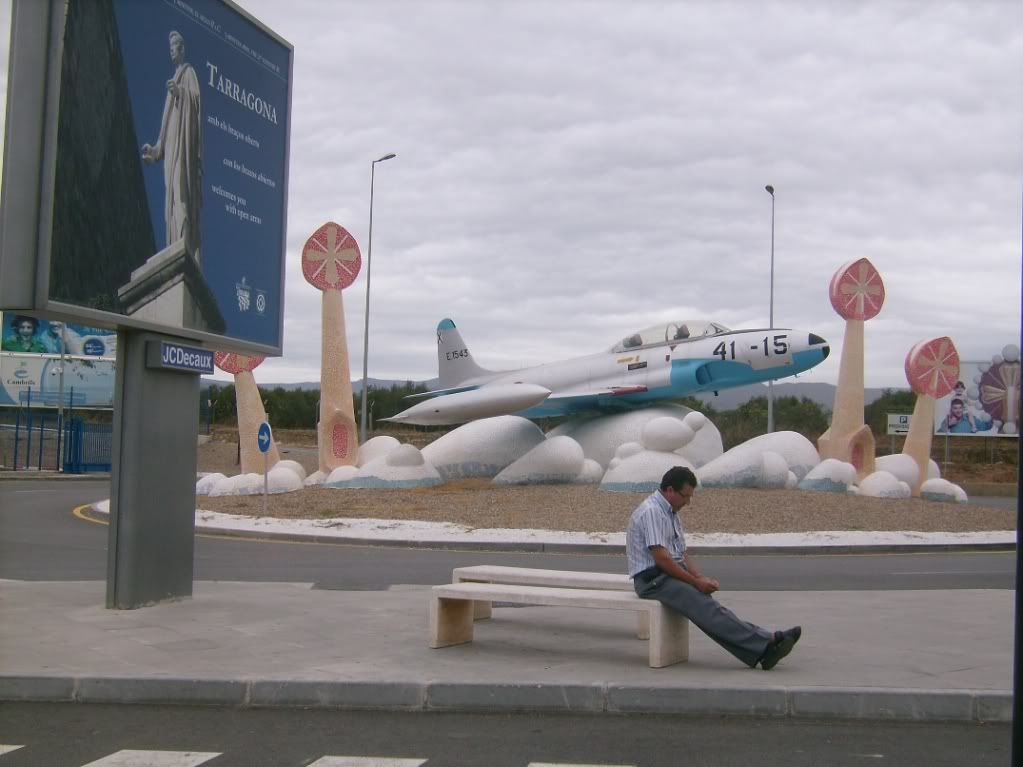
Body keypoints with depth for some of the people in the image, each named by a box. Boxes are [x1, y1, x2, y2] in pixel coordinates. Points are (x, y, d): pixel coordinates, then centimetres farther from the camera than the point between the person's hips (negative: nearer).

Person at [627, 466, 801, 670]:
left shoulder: (671, 513, 17)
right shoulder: (652, 511, -14)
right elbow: (661, 558, -20)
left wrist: (702, 577, 4)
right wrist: (695, 581, -13)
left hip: (672, 575, 9)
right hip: (652, 579, -9)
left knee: (708, 608, -14)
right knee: (706, 607, -25)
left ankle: (759, 652, -30)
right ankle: (767, 641, -35)